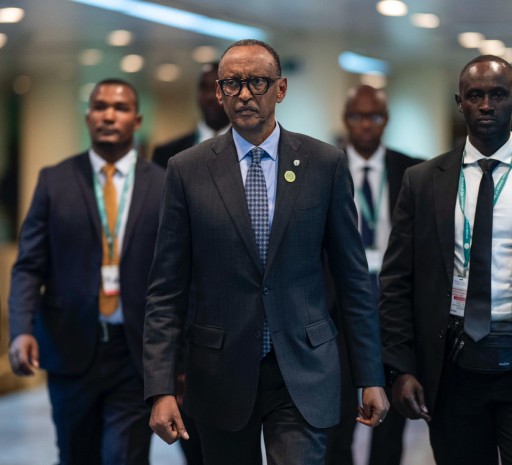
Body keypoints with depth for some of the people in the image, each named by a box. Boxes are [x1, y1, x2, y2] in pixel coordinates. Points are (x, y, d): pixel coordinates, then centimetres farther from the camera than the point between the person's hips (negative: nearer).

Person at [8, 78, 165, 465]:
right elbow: (29, 266, 1)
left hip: (136, 353, -1)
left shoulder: (165, 186, 2)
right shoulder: (55, 181, 4)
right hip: (72, 349, 1)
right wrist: (22, 330, -15)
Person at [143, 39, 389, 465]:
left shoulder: (326, 165, 1)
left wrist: (371, 377, 3)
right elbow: (166, 289, 0)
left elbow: (353, 277, 4)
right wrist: (161, 389, -7)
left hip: (303, 374, -1)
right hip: (220, 376, 1)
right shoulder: (188, 170, 1)